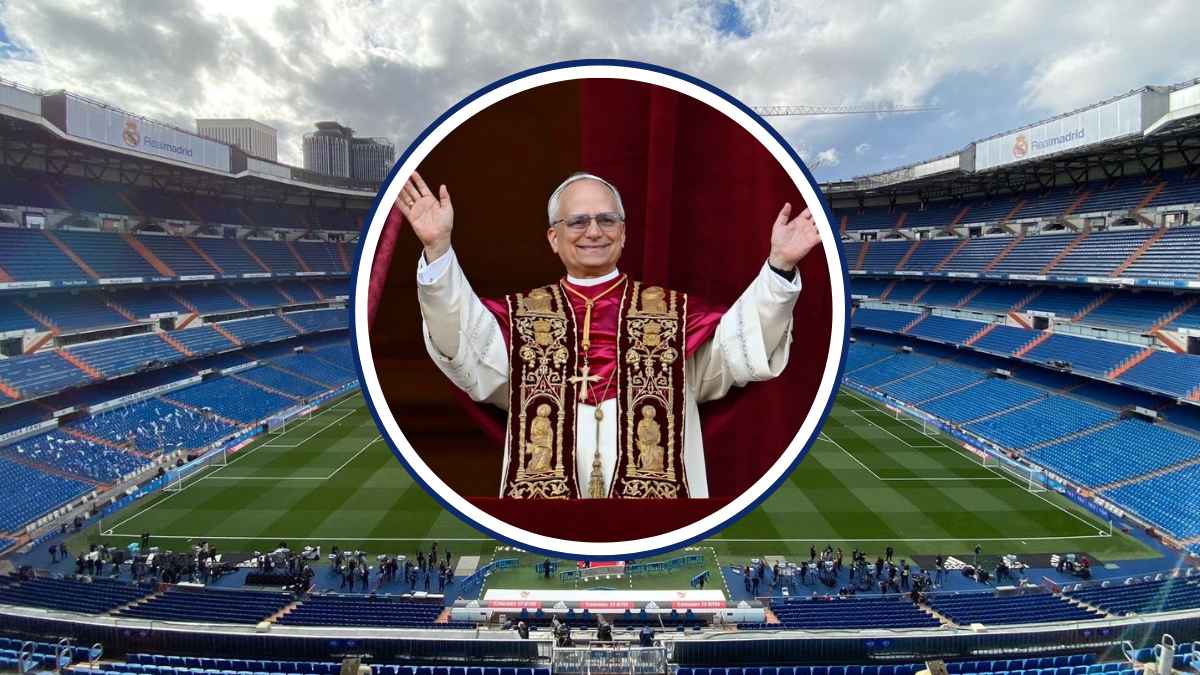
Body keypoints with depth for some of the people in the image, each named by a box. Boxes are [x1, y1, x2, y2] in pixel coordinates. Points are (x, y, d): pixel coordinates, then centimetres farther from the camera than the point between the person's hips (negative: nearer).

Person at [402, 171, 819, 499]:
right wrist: (438, 250, -21)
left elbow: (740, 347, -6)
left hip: (655, 489, 0)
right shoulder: (521, 316, 8)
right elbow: (462, 344, -8)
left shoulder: (673, 313, 7)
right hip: (545, 490, 1)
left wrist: (779, 266, -20)